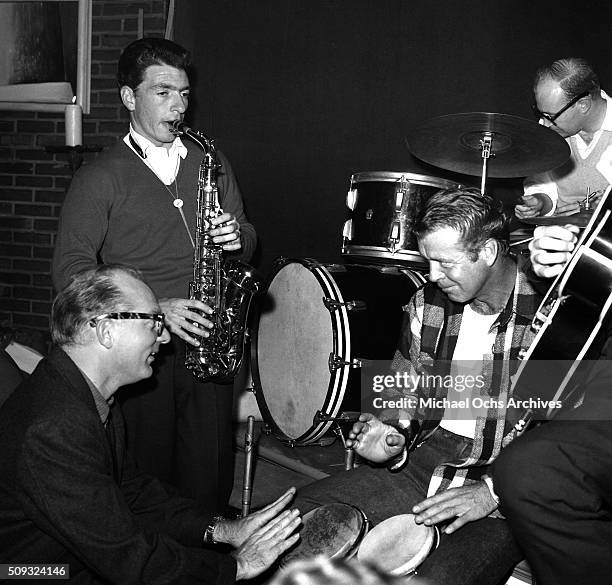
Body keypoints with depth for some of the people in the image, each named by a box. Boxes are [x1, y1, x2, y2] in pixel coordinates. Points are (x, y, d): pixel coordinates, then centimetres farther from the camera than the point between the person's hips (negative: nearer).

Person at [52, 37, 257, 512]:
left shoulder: (211, 163, 13)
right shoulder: (102, 177, 0)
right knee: (146, 477, 4)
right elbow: (72, 268, -7)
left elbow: (246, 241, 20)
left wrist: (237, 239, -6)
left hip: (206, 341, 3)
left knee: (210, 479, 6)